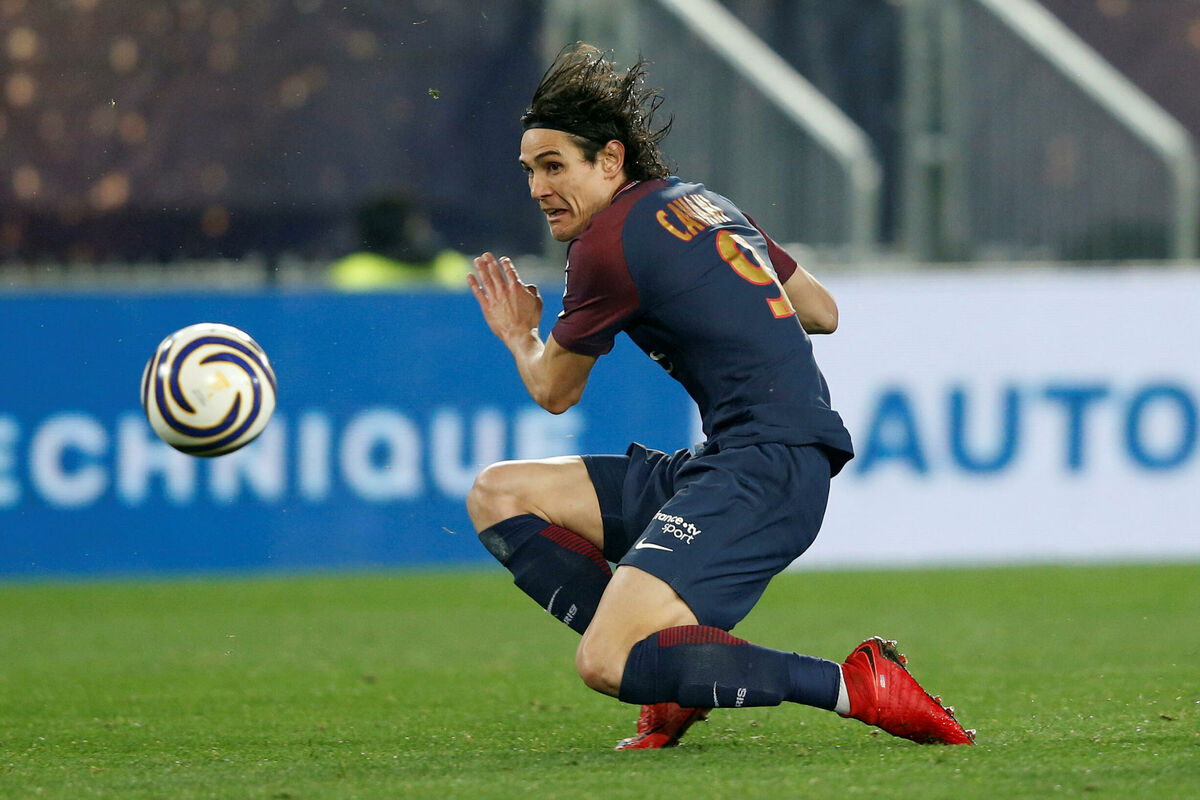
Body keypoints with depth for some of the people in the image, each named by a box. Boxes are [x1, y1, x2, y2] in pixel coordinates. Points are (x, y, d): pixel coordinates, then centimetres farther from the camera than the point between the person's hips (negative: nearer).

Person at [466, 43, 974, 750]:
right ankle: (670, 674, 2)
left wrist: (520, 338, 27)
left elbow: (554, 392, 6)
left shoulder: (611, 241, -7)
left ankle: (854, 686, -19)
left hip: (764, 469, -10)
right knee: (497, 494, 10)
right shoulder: (698, 200, 20)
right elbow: (823, 311, 29)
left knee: (607, 665, -25)